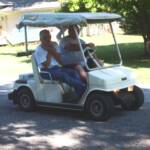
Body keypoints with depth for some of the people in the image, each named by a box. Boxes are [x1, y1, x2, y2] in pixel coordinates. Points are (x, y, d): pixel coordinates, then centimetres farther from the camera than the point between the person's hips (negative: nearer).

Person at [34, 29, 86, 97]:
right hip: (48, 71, -6)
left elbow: (60, 60, 5)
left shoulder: (54, 45, 12)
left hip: (57, 67, 6)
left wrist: (52, 51, -6)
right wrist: (49, 53, -11)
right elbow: (46, 65, -17)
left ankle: (81, 96, -29)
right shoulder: (39, 50, -7)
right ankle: (83, 87, -30)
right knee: (64, 75, -32)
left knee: (73, 72, -18)